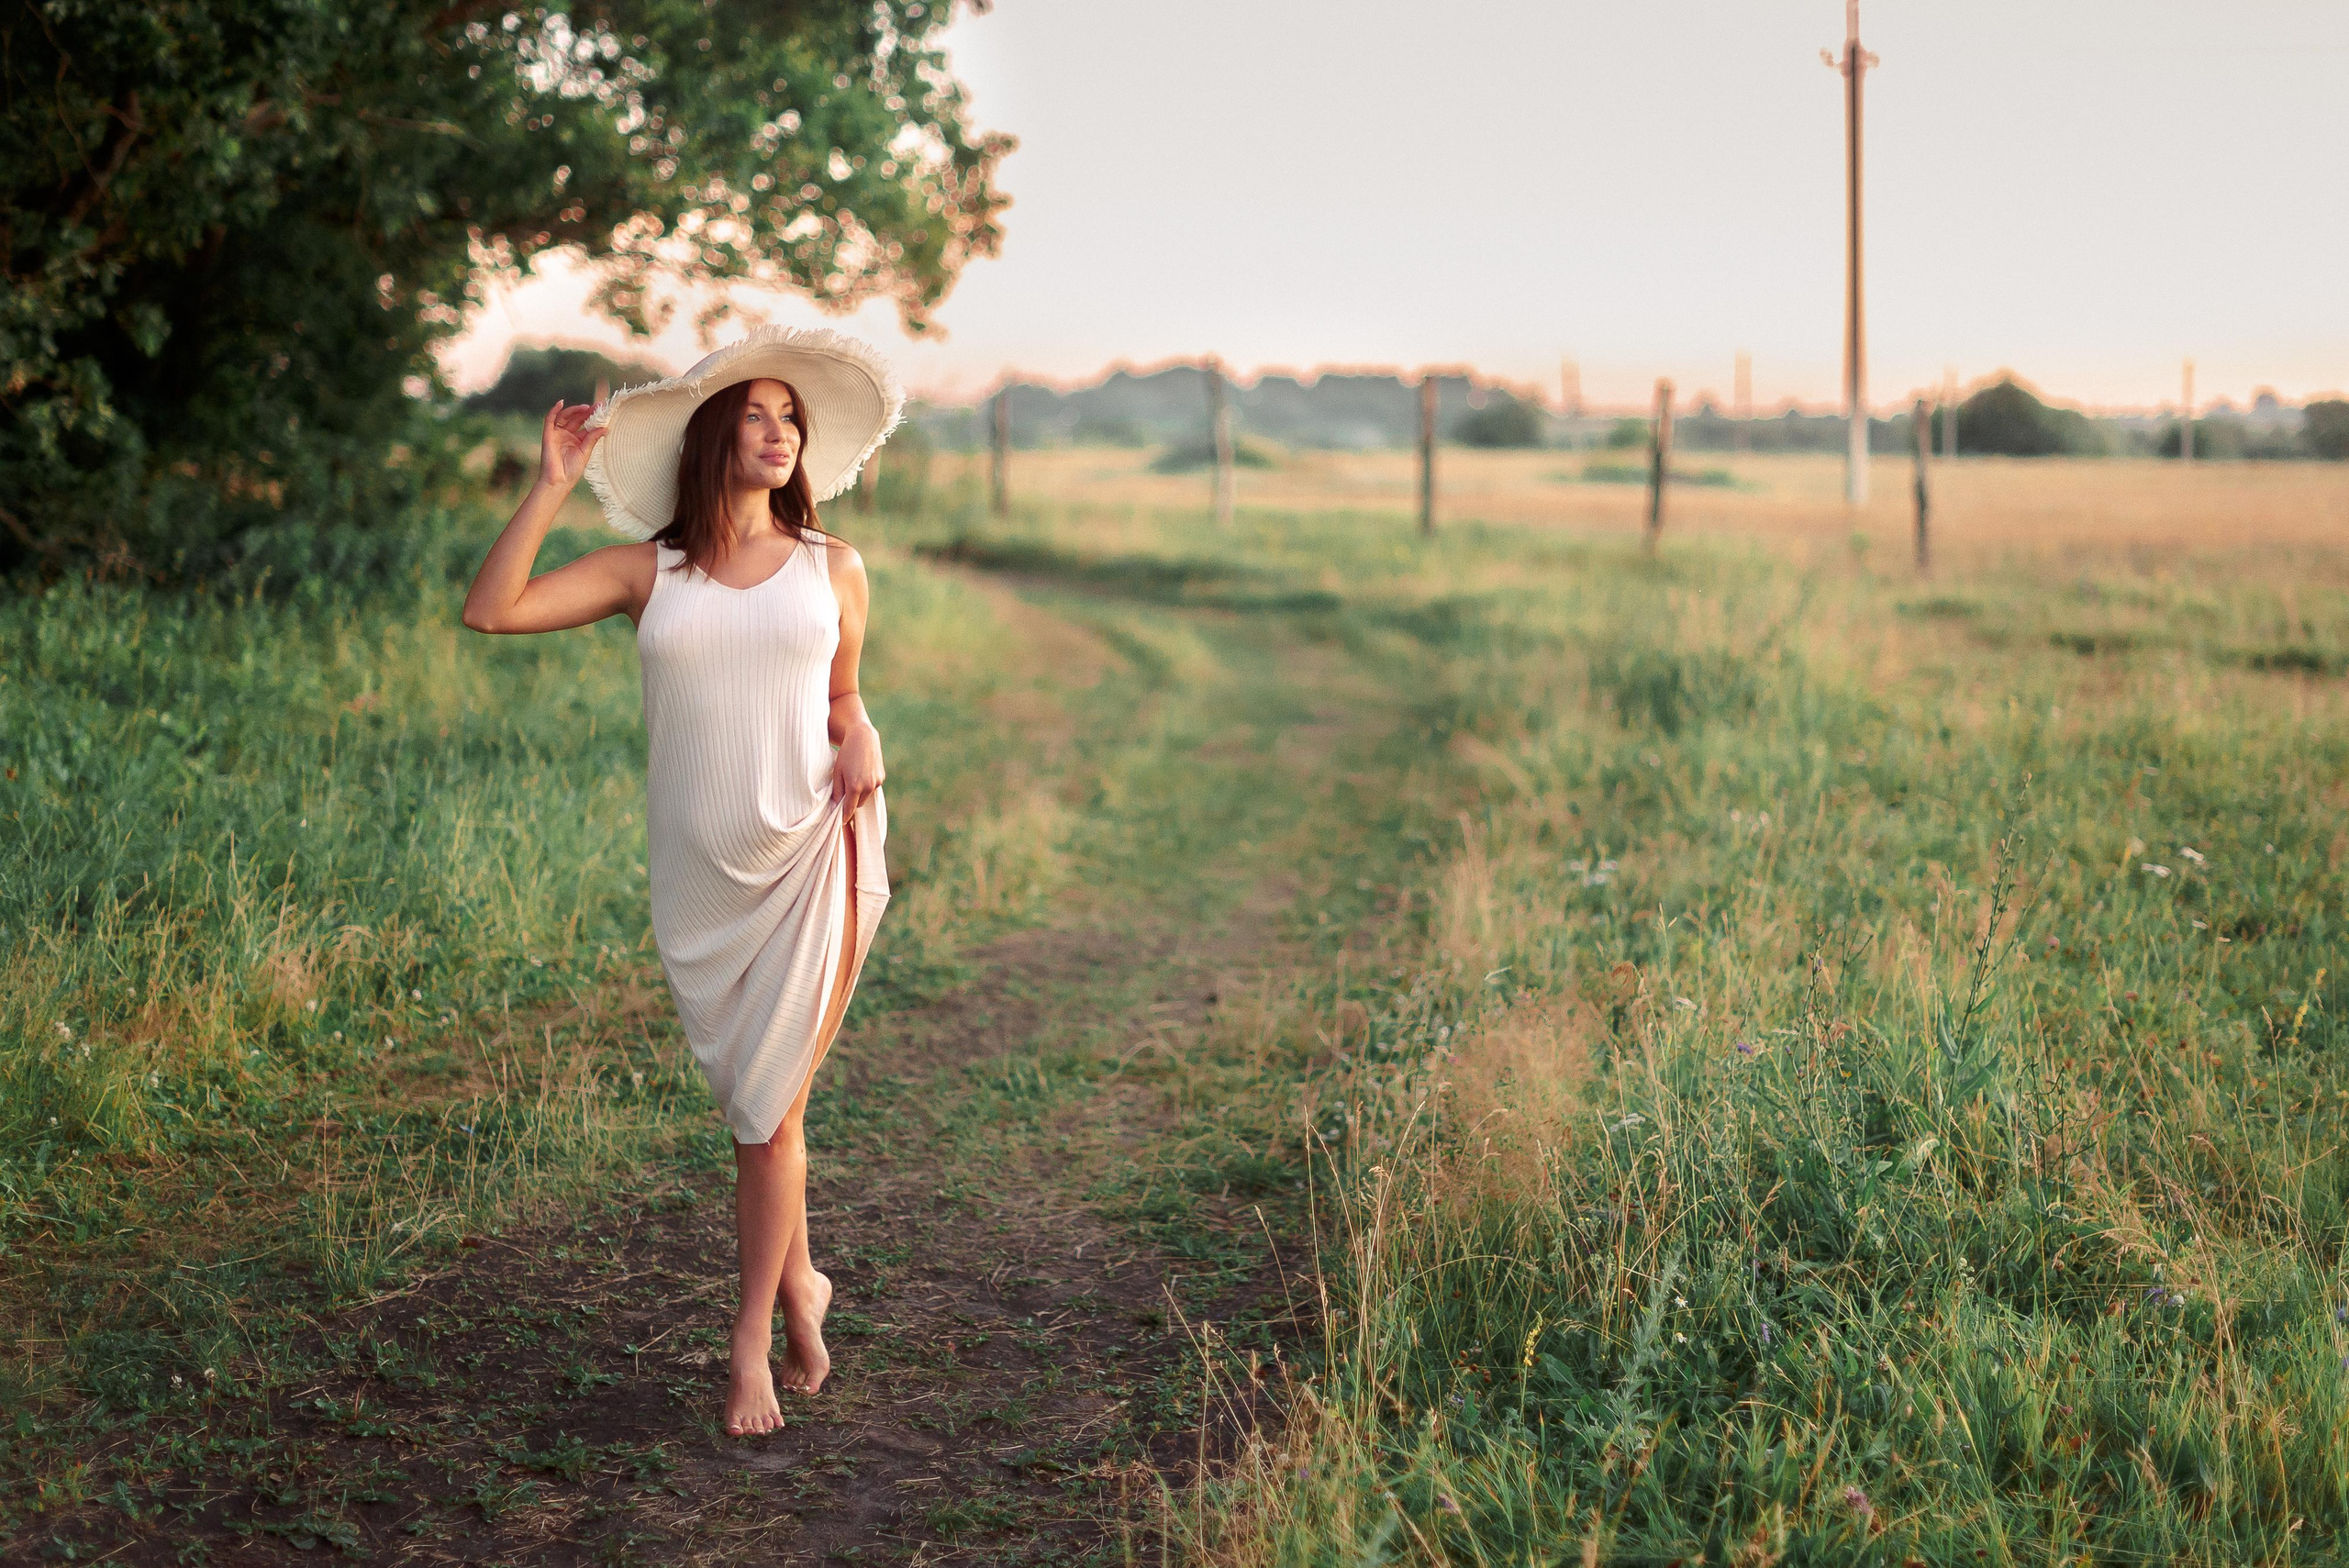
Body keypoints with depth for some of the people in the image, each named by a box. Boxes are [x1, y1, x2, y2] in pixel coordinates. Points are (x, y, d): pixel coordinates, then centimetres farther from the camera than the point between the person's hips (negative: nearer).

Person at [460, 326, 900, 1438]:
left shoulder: (833, 569, 7)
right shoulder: (646, 569, 3)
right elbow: (490, 610, -6)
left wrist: (861, 745, -3)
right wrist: (552, 486, -8)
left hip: (812, 857, -1)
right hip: (701, 879, 1)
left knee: (770, 1107, -4)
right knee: (750, 1104, 12)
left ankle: (751, 1339, 8)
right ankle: (798, 1286, 33)